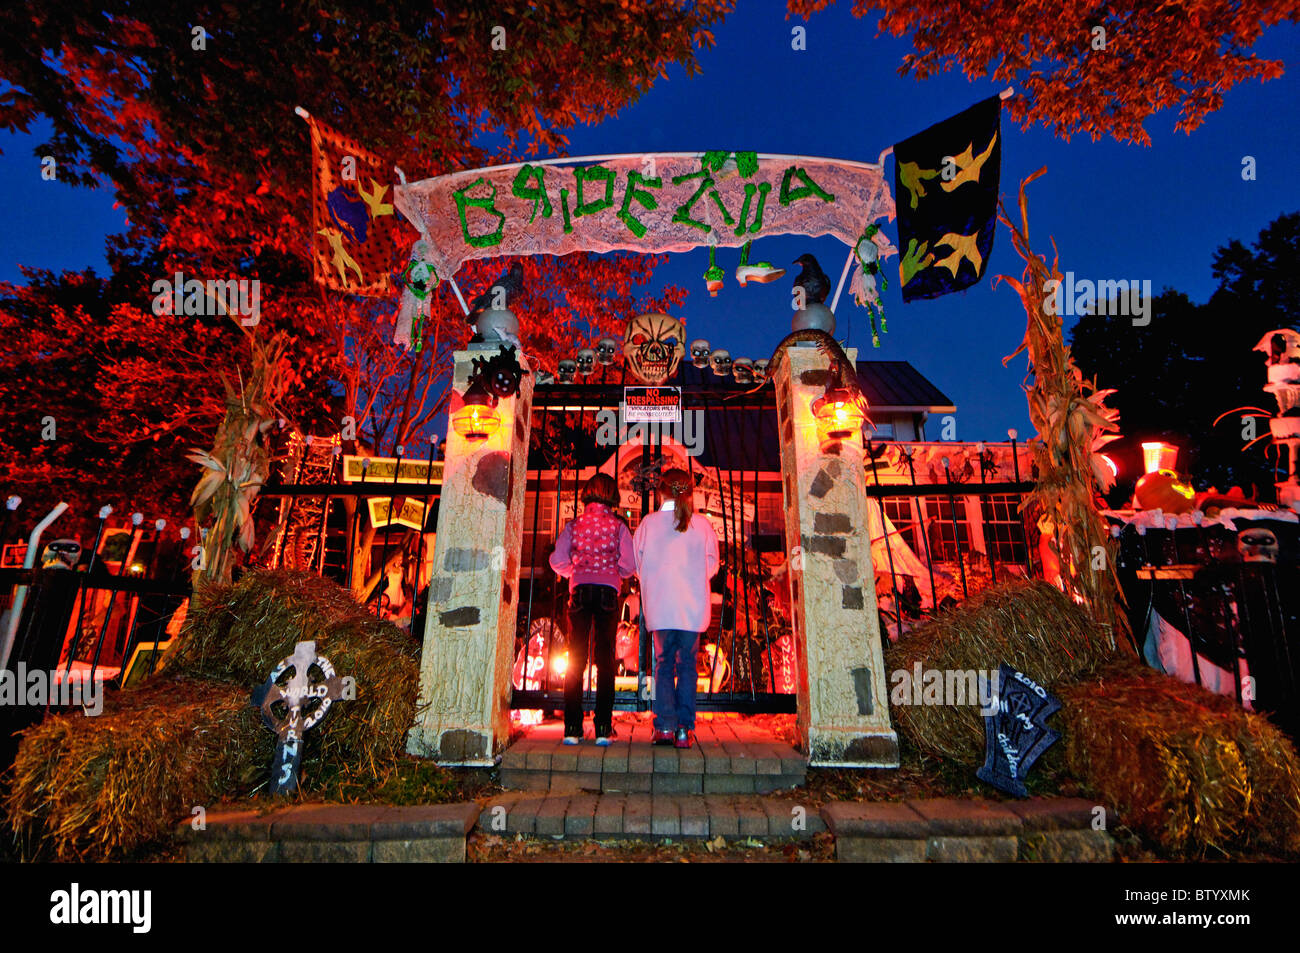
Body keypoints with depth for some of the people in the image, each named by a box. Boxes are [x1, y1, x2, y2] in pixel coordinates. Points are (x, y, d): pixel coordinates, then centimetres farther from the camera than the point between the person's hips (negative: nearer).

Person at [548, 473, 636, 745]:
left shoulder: (573, 525, 5)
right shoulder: (618, 526, 1)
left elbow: (558, 561, 1)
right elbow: (629, 564, -4)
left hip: (579, 591, 1)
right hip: (608, 591, -1)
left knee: (576, 660, 6)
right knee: (605, 659, 4)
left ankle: (572, 728, 7)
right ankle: (603, 728, 5)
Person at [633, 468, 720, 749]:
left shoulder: (648, 523, -4)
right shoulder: (702, 524, -3)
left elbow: (637, 563, 4)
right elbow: (712, 564, 6)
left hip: (659, 606, 0)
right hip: (693, 605, 0)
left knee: (664, 663, 11)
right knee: (687, 664, 8)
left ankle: (664, 727, 7)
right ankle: (684, 729, 8)